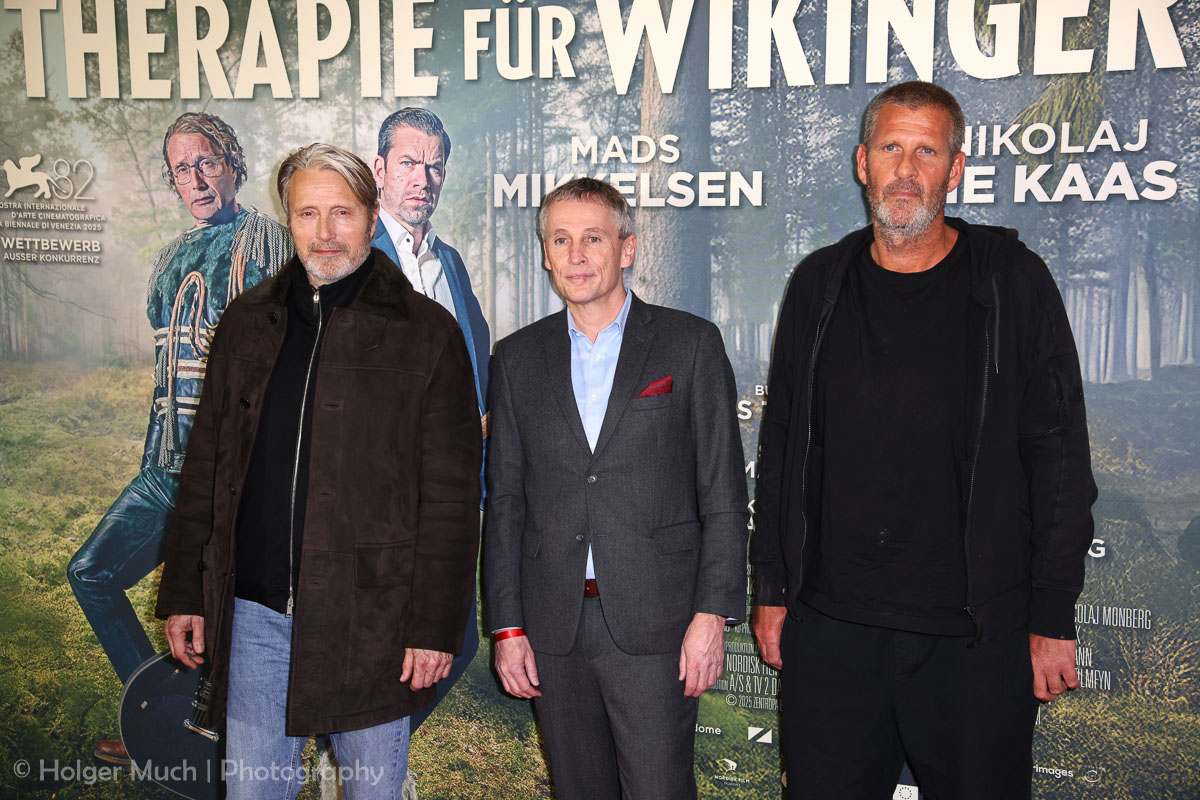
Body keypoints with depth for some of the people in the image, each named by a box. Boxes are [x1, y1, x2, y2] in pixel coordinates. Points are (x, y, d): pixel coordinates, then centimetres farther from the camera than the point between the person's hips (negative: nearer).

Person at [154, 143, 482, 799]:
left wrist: (435, 624, -9)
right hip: (255, 614, 3)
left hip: (368, 617, -3)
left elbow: (451, 495, -6)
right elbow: (205, 467, 13)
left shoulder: (425, 333, -3)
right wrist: (183, 593, 10)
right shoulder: (248, 322, 9)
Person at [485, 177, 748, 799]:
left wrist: (712, 611, -8)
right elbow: (504, 499, 9)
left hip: (654, 626, -3)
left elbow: (723, 492, -1)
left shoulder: (690, 344, 1)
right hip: (553, 627, 3)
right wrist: (507, 626, 3)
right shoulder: (518, 357, 9)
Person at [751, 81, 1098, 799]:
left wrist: (1054, 618, -4)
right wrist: (771, 588, 8)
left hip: (976, 636, -2)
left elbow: (1059, 458, -2)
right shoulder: (820, 286, 6)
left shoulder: (1011, 282, -2)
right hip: (828, 629, 3)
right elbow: (781, 448, 10)